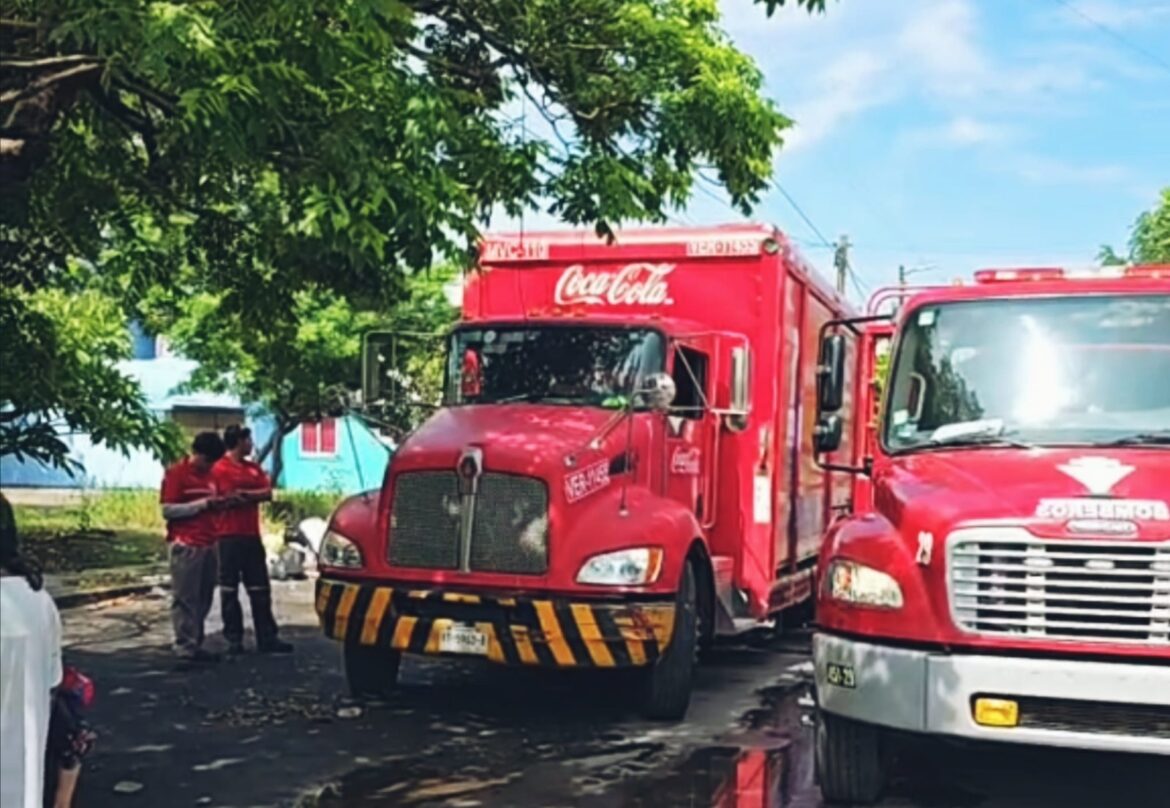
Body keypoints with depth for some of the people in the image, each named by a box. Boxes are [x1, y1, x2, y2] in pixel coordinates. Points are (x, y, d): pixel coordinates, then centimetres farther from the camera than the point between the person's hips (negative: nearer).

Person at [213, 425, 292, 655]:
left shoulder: (254, 468, 15)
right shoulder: (221, 468, -6)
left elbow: (268, 493, 4)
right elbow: (231, 498, -15)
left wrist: (243, 493, -9)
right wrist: (254, 494, -4)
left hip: (252, 535, 7)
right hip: (229, 537, -7)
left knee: (260, 589, 7)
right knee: (229, 591, 0)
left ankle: (267, 638, 11)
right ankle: (234, 639, 5)